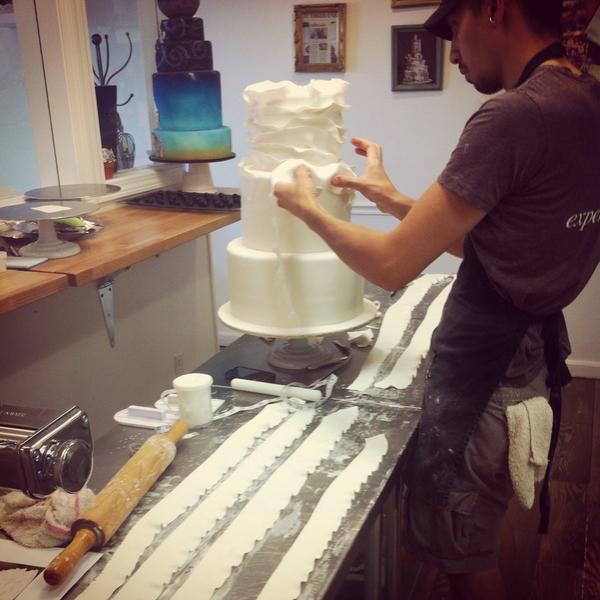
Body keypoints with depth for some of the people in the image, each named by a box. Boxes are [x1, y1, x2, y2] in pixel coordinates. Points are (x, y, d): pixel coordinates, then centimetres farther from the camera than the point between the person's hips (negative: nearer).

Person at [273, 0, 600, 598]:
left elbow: (392, 265, -22)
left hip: (485, 373, -9)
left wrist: (307, 207, -6)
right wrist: (396, 201, 9)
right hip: (535, 349, 9)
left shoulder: (513, 116, -24)